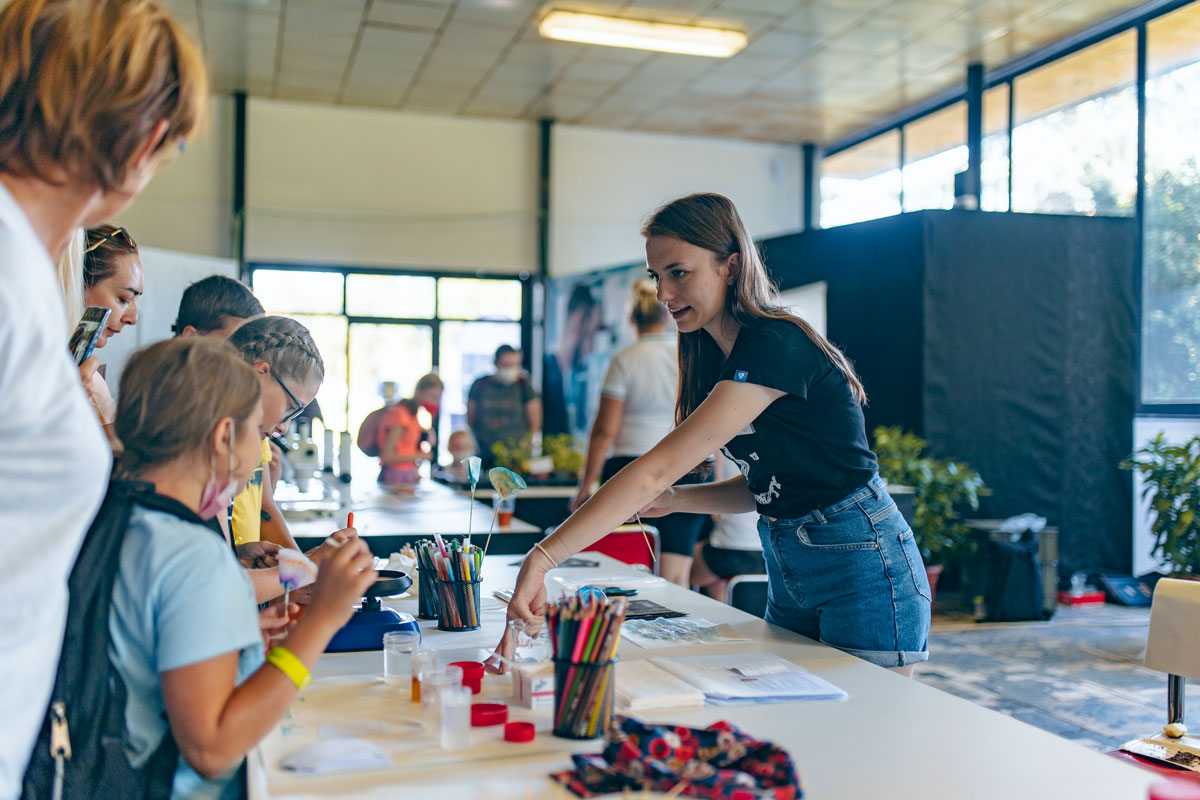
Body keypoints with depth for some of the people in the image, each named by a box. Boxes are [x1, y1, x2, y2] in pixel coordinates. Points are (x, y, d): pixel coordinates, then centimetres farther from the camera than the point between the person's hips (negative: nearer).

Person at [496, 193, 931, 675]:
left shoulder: (776, 345, -22)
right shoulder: (719, 357, 7)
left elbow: (658, 468, -31)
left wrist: (542, 557, -35)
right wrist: (676, 499, -4)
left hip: (858, 564, -9)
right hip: (788, 569, 9)